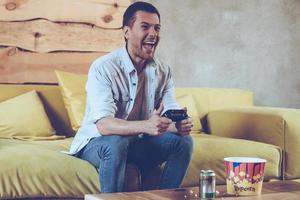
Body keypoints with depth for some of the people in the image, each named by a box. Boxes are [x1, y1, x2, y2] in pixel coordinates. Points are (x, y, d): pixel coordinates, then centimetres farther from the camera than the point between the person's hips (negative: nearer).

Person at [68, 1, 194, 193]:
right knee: (116, 144, -36)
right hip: (98, 143, -5)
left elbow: (170, 115, -9)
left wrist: (180, 124, -35)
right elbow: (103, 124, -32)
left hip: (138, 143, 5)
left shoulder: (163, 71, -2)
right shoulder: (103, 68, -21)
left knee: (183, 140, -15)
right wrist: (145, 126, -49)